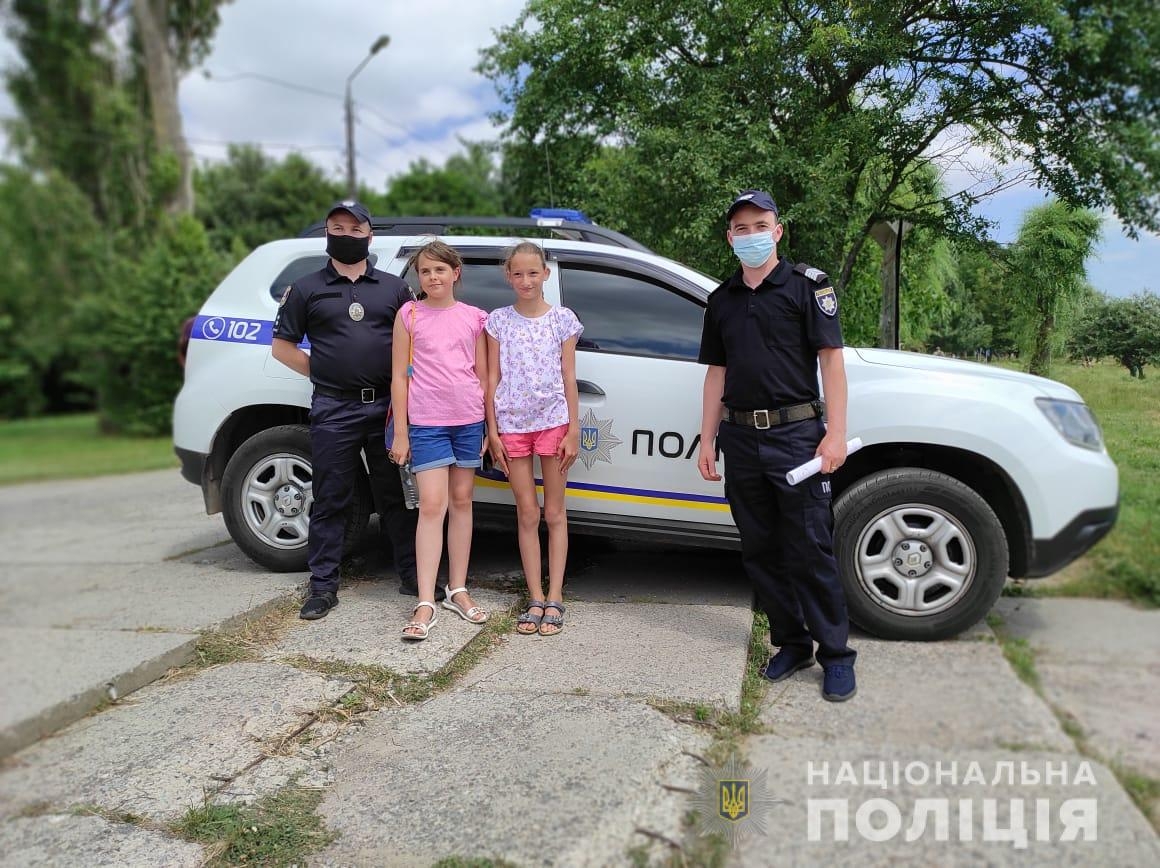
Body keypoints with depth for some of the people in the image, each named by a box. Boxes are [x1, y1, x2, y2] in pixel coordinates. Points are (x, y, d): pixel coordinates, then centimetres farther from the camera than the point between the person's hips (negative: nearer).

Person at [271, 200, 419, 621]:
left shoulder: (393, 287, 11)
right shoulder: (306, 289, 7)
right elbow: (282, 346, 9)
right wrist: (322, 374, 0)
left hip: (387, 404, 1)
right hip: (333, 409, -1)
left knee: (397, 495, 9)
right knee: (330, 500, 4)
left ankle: (413, 574, 19)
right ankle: (323, 586, 12)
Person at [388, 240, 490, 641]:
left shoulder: (474, 318, 7)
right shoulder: (409, 315, 2)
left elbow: (483, 376, 10)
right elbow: (400, 376, 1)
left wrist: (490, 426, 6)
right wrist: (400, 432, -2)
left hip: (469, 420, 3)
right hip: (426, 422, -3)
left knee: (462, 501, 10)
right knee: (432, 505, -8)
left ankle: (458, 590, 21)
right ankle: (425, 604, -3)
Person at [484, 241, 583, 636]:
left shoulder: (562, 319, 2)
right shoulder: (499, 321, 5)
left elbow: (568, 379, 1)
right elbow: (493, 378, 4)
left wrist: (573, 430, -4)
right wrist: (492, 430, -2)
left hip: (553, 422, -1)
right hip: (513, 425, 1)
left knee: (554, 513, 4)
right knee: (527, 514, 6)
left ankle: (554, 599, 11)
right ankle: (536, 600, 12)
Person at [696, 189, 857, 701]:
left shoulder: (807, 285, 1)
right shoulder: (722, 299, 15)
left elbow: (831, 359, -5)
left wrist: (835, 433, -14)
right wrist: (707, 441, 12)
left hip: (795, 434, -5)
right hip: (740, 438, 5)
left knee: (810, 550, -4)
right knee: (760, 552, 9)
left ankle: (836, 654, 9)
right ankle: (791, 643, 23)